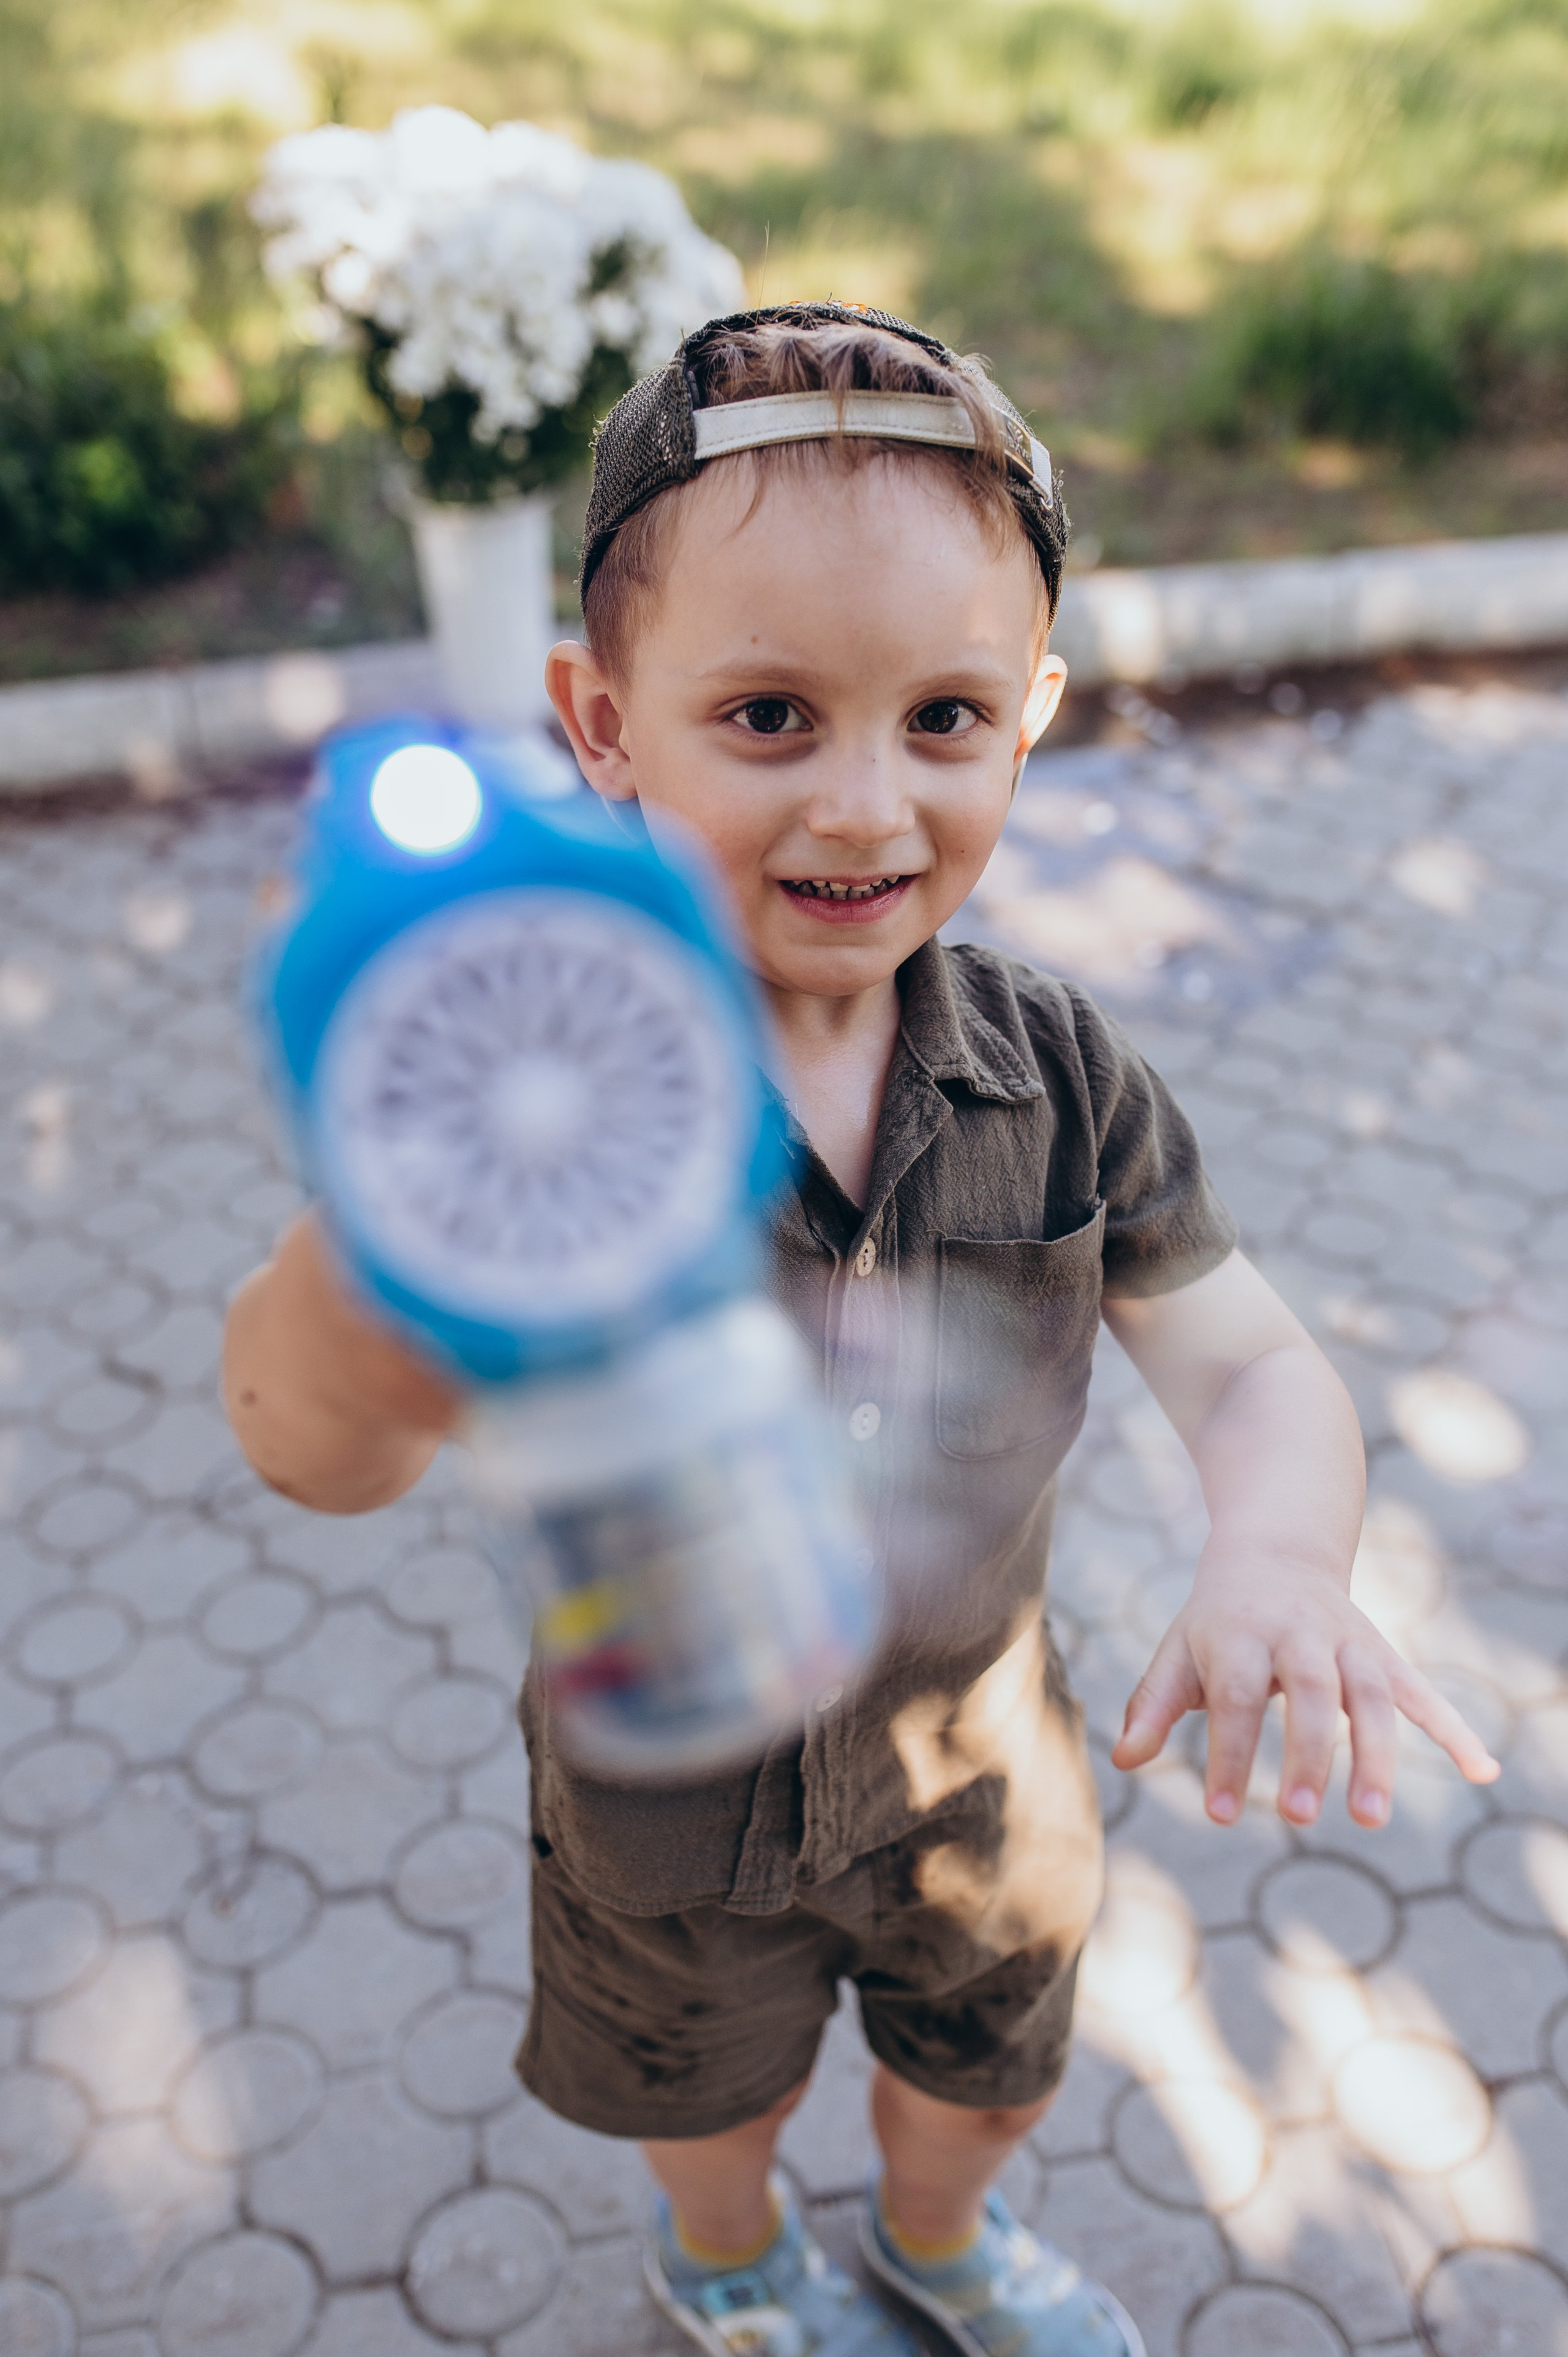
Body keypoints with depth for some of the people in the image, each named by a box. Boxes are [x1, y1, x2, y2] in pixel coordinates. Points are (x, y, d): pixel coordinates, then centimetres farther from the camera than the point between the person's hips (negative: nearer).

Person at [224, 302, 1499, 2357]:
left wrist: (1279, 1552, -40)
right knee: (717, 2094, 30)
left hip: (974, 1754, 3)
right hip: (667, 1785, -2)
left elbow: (1249, 1361, -16)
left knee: (988, 2079, 31)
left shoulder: (1061, 1075, -20)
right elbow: (322, 1455, -43)